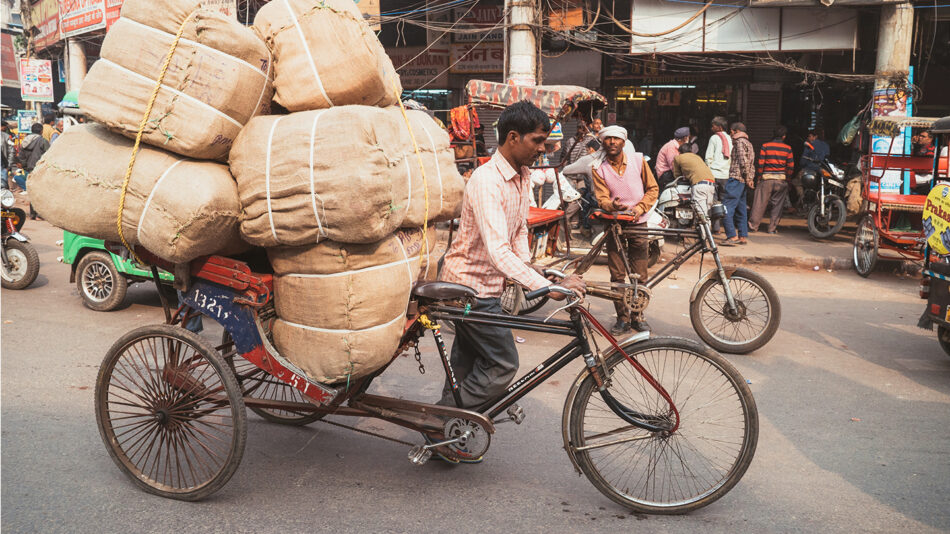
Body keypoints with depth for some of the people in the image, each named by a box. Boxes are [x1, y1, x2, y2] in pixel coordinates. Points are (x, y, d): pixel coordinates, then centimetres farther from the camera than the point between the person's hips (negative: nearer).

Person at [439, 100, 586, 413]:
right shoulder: (487, 181, -28)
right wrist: (550, 288, -44)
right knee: (503, 365, -6)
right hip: (471, 285, -10)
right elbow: (498, 251, -38)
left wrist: (526, 263, -5)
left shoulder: (523, 176, 3)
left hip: (485, 282, 10)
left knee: (467, 359, 21)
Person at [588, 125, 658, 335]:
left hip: (638, 223, 0)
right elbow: (601, 199, -8)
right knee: (617, 275, 1)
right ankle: (622, 318, 13)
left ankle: (638, 317, 18)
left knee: (640, 276, 3)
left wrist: (639, 208, -9)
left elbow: (653, 188, 6)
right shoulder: (598, 168, -3)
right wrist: (613, 205, -30)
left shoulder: (638, 160, 0)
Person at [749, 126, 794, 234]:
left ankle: (753, 225, 6)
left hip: (766, 178, 0)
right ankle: (772, 228, 8)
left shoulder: (765, 146, -2)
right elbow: (791, 166, 1)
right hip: (781, 179, 1)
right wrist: (787, 178, 14)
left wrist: (759, 177, 5)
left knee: (760, 203, 4)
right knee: (778, 205, 7)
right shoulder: (787, 148, 1)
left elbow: (760, 164, -5)